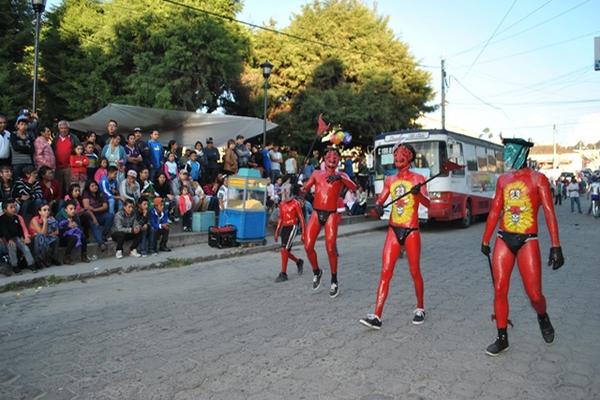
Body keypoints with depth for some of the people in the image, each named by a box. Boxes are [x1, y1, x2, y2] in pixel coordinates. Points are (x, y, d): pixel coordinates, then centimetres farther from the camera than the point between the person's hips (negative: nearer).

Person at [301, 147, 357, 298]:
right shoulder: (316, 174, 11)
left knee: (331, 249, -7)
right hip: (316, 213, 2)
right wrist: (301, 192, -18)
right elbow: (305, 188, 6)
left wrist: (339, 177, -31)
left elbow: (353, 187, -14)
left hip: (331, 215, -2)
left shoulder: (341, 175, 4)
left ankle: (334, 281, 9)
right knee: (308, 246, -4)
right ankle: (316, 272, 22)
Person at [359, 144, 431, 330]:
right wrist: (378, 207, -15)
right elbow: (380, 201, 9)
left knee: (415, 271, 7)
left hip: (412, 231, -3)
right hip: (394, 230, 3)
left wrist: (418, 193, -38)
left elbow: (427, 203, -16)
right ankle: (377, 316, -4)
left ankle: (420, 309, 29)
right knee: (385, 272, -3)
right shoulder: (390, 180, 8)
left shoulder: (417, 179, -3)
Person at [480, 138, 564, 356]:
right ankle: (502, 338, 14)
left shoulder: (538, 179, -5)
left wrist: (556, 246, -15)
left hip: (527, 241, -4)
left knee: (534, 294, -2)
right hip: (503, 240, 4)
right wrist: (485, 239, 15)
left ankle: (543, 317, 34)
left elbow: (549, 213, -9)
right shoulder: (503, 179, 8)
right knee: (499, 290, 1)